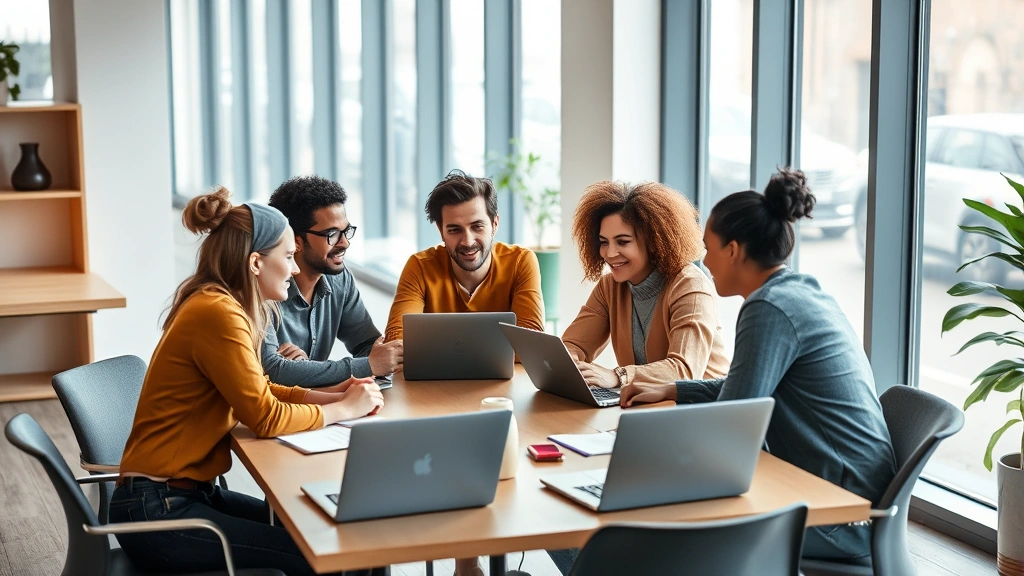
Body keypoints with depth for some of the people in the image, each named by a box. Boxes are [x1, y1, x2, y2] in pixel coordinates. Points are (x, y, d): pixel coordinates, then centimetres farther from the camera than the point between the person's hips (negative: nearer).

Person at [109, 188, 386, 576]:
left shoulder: (226, 306, 9)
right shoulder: (217, 313, -21)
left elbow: (259, 390, 15)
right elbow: (266, 418, -21)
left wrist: (330, 396, 0)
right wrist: (344, 409, -7)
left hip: (188, 492, 10)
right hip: (158, 511, -10)